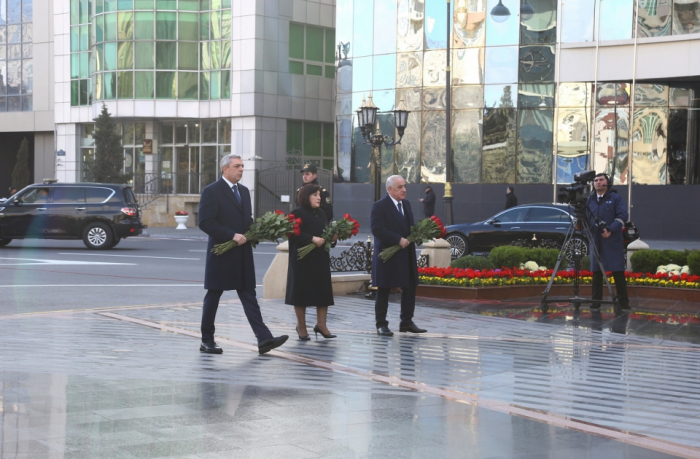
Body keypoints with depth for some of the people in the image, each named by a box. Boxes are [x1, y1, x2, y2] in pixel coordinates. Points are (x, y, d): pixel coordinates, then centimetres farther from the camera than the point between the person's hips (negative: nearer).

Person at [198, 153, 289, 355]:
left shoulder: (244, 191, 15)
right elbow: (205, 223, -16)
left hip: (243, 253, 7)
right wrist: (232, 236, -21)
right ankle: (207, 340, 15)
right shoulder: (212, 192, -9)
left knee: (249, 296, 2)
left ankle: (264, 339, -5)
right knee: (213, 296, 5)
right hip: (221, 254, -6)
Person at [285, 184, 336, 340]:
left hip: (321, 259, 6)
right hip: (303, 259, -6)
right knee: (302, 291, 1)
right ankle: (301, 326, 13)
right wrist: (312, 238, -25)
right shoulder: (297, 213, -8)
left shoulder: (321, 213, 14)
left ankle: (321, 324, 11)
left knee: (323, 291, 4)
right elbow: (294, 234, -18)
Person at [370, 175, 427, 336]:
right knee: (383, 292, 2)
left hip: (406, 255, 7)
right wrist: (398, 240, -23)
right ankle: (381, 325, 10)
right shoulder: (379, 206, -11)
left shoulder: (406, 204, 13)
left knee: (410, 289, 9)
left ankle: (406, 322, 19)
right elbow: (377, 229, -21)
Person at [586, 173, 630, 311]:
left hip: (613, 241, -4)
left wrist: (611, 230, -18)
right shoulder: (589, 200, 16)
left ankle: (623, 302, 2)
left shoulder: (615, 198, 3)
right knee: (596, 272, 4)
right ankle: (596, 301, 10)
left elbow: (622, 216, -7)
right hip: (596, 241, 4)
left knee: (618, 272, -3)